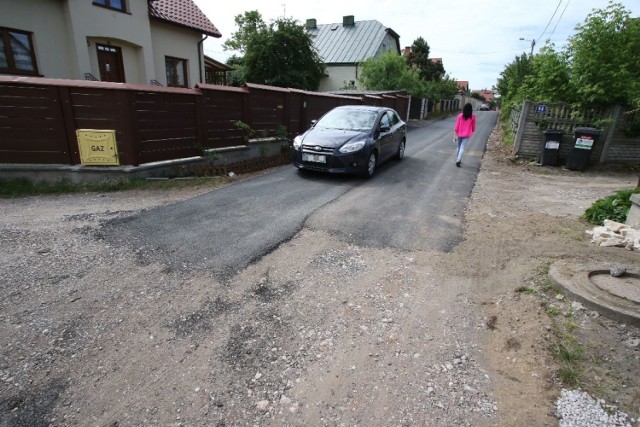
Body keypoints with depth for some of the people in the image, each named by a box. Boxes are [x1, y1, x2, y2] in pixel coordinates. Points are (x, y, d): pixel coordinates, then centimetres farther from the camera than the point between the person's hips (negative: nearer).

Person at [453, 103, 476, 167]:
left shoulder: (460, 115, -7)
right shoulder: (473, 116, -6)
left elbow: (457, 126, -7)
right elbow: (473, 126, 5)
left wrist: (455, 134, -2)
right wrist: (472, 132, 24)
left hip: (460, 134, 1)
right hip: (467, 134, -1)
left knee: (459, 147, 16)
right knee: (462, 147, -4)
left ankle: (458, 160, 28)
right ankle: (458, 160, -18)